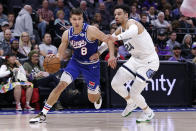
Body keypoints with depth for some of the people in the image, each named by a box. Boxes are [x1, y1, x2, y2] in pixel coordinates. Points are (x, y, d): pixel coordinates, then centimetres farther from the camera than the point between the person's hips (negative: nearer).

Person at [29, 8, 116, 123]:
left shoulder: (90, 30, -23)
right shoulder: (67, 34, -10)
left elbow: (108, 40, -18)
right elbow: (60, 54, -1)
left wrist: (112, 56, -32)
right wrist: (55, 57, -24)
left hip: (92, 65, -2)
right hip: (76, 62, 2)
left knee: (92, 99, 7)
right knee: (61, 85, -18)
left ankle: (98, 96, 50)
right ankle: (43, 115, -15)